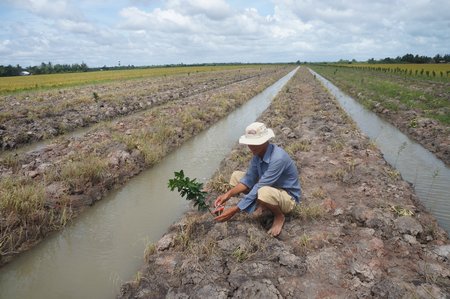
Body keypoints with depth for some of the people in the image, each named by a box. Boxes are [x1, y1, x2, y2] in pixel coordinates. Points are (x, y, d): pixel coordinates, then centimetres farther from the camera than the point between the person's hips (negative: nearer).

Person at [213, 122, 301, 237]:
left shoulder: (278, 158, -35)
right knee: (236, 176, -1)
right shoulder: (258, 153, -9)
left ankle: (279, 216, -8)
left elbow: (259, 188, -35)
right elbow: (249, 179, -4)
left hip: (288, 197, -7)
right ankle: (263, 203, 8)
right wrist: (228, 194, -17)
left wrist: (235, 209, -32)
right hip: (270, 187, 7)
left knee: (264, 192, -41)